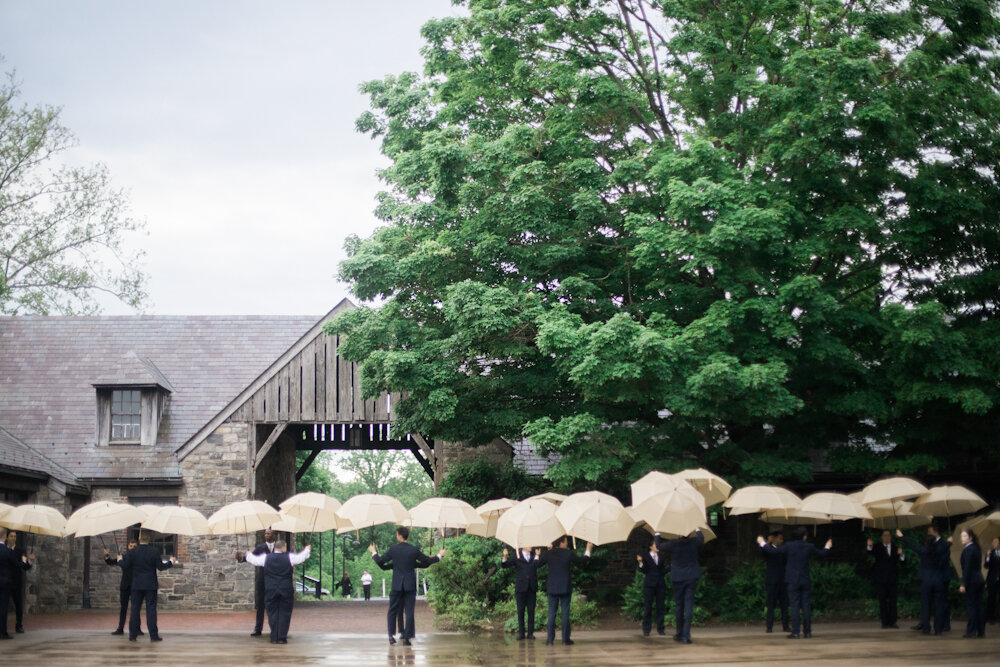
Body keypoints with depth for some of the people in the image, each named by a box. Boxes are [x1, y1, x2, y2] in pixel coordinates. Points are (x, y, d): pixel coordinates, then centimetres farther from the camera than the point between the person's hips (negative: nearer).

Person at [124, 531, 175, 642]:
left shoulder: (133, 552, -5)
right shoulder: (155, 551, -8)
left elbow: (124, 567, -1)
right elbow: (160, 567, -6)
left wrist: (120, 559, 20)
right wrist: (171, 562, 10)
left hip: (136, 585, 1)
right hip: (150, 585, -1)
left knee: (135, 609, 7)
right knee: (151, 609, 1)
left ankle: (133, 634, 9)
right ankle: (153, 635, -2)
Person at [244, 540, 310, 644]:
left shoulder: (266, 558, 2)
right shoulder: (289, 558, -2)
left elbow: (253, 559, 15)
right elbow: (302, 557, 9)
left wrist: (248, 554, 37)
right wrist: (307, 549, 30)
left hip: (270, 590, 1)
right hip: (286, 590, -1)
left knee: (272, 613, 8)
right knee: (284, 613, 4)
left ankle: (274, 637, 5)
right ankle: (282, 637, 0)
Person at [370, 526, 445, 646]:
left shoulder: (393, 549, -5)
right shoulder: (414, 550, -3)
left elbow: (380, 562, 2)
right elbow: (427, 561, 5)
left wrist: (374, 552, 21)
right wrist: (440, 555, 21)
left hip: (397, 585, 0)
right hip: (410, 586, 0)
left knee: (393, 611, 11)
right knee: (409, 611, 2)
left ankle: (391, 636, 7)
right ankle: (406, 637, -1)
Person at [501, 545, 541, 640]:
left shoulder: (534, 556, 13)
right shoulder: (517, 556, 4)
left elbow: (537, 564, -3)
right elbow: (504, 565, -1)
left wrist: (537, 556, -17)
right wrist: (504, 557, -19)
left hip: (532, 588, 2)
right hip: (521, 588, -2)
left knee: (531, 611, 1)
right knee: (521, 611, 1)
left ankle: (530, 632, 6)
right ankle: (521, 632, 7)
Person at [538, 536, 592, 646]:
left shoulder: (549, 554, -4)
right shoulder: (568, 554, -7)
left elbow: (538, 562, 11)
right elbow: (582, 560, 7)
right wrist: (588, 550, 24)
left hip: (552, 588, 1)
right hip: (565, 588, -1)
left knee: (551, 613, 5)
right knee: (565, 612, 4)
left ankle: (550, 639, 1)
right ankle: (566, 639, 4)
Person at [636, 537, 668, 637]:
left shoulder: (661, 557, 12)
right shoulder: (645, 556, 2)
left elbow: (663, 572, 10)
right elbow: (643, 571, -5)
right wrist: (641, 563, -22)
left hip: (660, 584, 3)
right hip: (649, 584, -3)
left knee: (661, 607, 1)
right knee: (647, 607, -4)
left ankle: (660, 629, 8)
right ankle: (646, 630, 1)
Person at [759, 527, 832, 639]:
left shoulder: (790, 546, -9)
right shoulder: (809, 547, 0)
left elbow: (775, 551, -2)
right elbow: (821, 553, 18)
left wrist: (763, 543, 13)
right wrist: (827, 547, 41)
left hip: (793, 581, -3)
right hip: (805, 581, 3)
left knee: (794, 606, -3)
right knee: (806, 606, 7)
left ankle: (795, 632, -7)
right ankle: (807, 632, 9)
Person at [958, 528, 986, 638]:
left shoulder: (968, 550, -14)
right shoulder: (977, 548, 13)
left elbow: (967, 568, -18)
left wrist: (963, 584, -17)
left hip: (972, 582, -9)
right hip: (980, 580, 9)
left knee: (970, 606, -4)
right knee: (979, 605, 10)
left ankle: (971, 631, -4)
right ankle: (981, 631, 12)